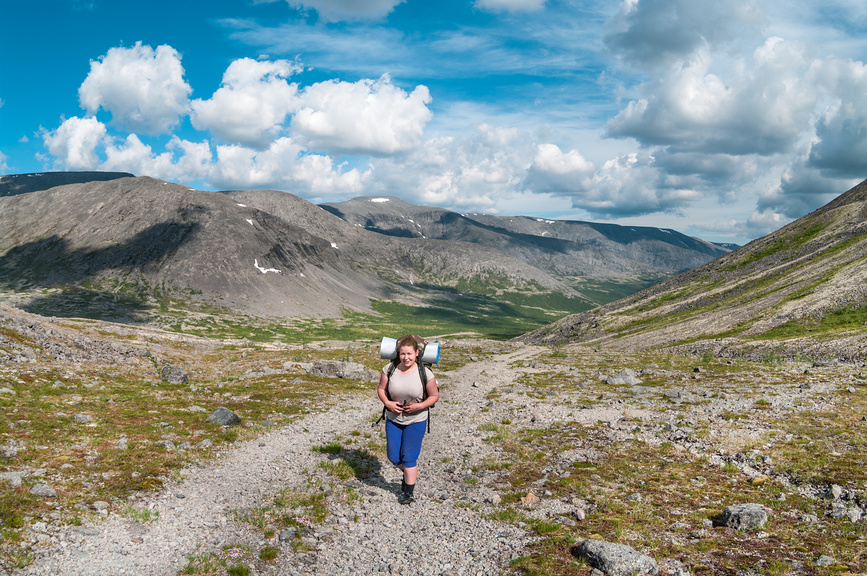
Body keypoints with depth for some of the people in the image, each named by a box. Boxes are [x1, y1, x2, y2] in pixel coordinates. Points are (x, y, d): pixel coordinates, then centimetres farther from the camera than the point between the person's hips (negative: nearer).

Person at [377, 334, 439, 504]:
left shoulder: (425, 373, -15)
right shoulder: (390, 369, -10)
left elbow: (434, 395, -4)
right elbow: (381, 388, 2)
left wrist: (420, 406, -20)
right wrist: (387, 403, -15)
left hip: (416, 421, -3)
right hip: (393, 419, 3)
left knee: (409, 457, -1)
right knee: (393, 456, 9)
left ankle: (409, 491, 16)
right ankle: (409, 474, 40)